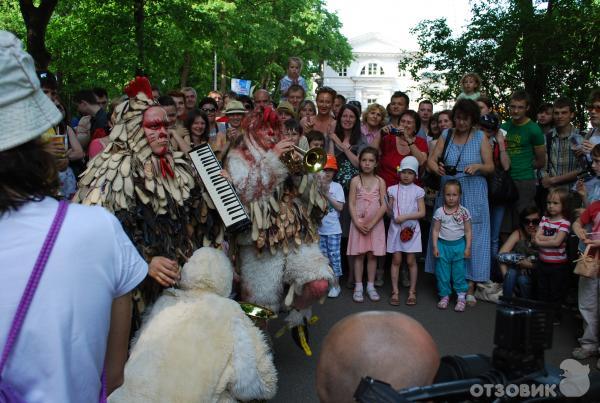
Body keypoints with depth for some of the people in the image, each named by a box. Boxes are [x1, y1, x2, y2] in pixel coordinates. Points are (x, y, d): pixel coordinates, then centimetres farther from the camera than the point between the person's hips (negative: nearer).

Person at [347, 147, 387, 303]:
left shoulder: (380, 181, 0)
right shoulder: (355, 181, -1)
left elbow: (384, 205, -5)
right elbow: (351, 204, -4)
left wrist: (372, 223, -13)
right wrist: (358, 223, -14)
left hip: (375, 223, 1)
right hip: (358, 223, -1)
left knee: (372, 255, 6)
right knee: (359, 255, 3)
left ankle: (371, 286, 16)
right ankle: (358, 286, 11)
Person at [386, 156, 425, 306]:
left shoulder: (418, 191, -1)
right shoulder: (393, 189, 2)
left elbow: (422, 212, -5)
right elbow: (389, 212, 4)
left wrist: (405, 217, -14)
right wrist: (388, 208, -18)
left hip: (411, 229, -1)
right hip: (395, 228, 1)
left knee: (411, 260, 4)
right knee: (396, 260, 4)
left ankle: (412, 291, 15)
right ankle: (395, 291, 12)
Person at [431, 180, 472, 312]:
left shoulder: (464, 212, -4)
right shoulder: (439, 212, -5)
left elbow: (468, 231, 0)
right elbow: (435, 230, -2)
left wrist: (468, 248, -3)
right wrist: (435, 247, -6)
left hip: (459, 245, -1)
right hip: (443, 244, 1)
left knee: (459, 272, 3)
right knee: (442, 272, 7)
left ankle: (461, 297, 14)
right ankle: (444, 296, 20)